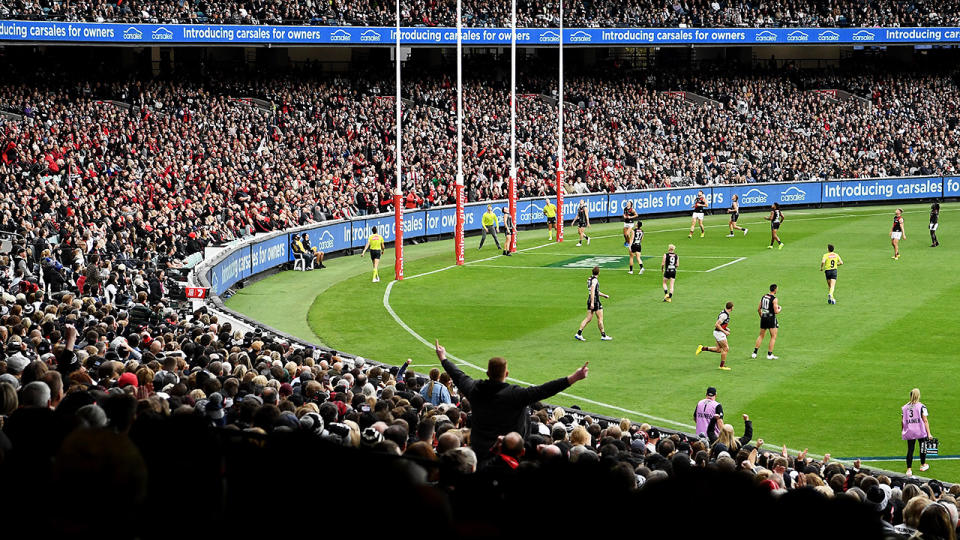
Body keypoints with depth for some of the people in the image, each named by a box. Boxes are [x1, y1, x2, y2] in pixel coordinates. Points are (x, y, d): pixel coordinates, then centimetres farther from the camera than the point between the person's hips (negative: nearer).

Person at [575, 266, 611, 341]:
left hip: (590, 301, 8)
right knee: (600, 319, 2)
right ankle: (603, 336, 9)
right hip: (595, 301, -8)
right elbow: (592, 291, -23)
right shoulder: (595, 280, -14)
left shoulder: (589, 279, 14)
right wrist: (592, 303, -27)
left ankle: (579, 333, -1)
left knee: (588, 319, 7)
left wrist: (604, 295, 33)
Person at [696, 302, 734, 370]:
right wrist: (724, 331, -21)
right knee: (726, 349, -3)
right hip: (719, 333, -10)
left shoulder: (725, 313, 8)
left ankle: (702, 348, 14)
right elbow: (716, 324, -25)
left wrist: (726, 328, 11)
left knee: (718, 349, 14)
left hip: (719, 333, 10)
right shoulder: (724, 315, -23)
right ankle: (722, 366, 4)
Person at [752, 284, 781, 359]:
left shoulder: (764, 296, 7)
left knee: (761, 336, 16)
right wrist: (779, 309, 5)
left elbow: (758, 309, 12)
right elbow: (776, 311, -17)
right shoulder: (774, 299, -13)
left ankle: (754, 353, 13)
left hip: (763, 318, 6)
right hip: (771, 318, -6)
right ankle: (769, 354, 1)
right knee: (773, 337, 4)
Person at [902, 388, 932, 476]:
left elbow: (902, 421, 6)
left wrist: (902, 431, 20)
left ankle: (909, 469, -3)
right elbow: (925, 421, -9)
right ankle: (923, 465, 32)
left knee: (910, 450, 3)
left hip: (909, 432, 2)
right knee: (922, 447, 18)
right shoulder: (921, 407, -8)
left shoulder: (904, 407, 2)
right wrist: (929, 433, -6)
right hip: (921, 432, -2)